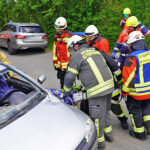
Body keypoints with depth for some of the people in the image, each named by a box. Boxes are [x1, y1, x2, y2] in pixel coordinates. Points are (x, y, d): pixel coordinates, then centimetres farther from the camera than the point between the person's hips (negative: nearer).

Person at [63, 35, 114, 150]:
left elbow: (70, 77, -2)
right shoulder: (95, 51, 21)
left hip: (97, 90, -8)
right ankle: (108, 133, 41)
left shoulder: (76, 56, -1)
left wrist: (66, 92, 16)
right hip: (109, 84, 8)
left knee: (97, 117, 5)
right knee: (105, 111, 25)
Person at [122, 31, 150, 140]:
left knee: (135, 110, 12)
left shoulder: (132, 57, -21)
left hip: (137, 92, -6)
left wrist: (124, 92, -6)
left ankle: (140, 133, 22)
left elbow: (128, 77, -19)